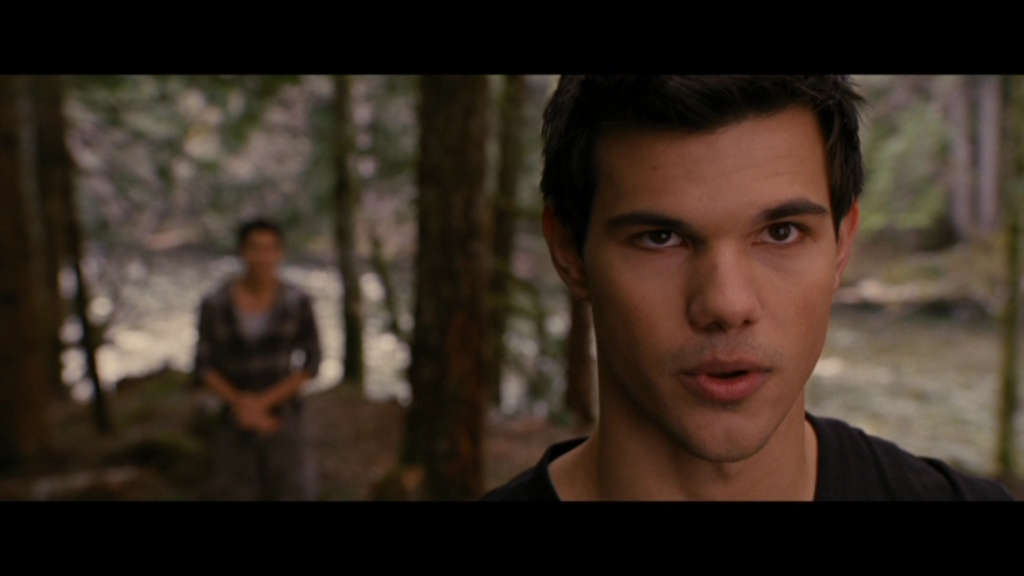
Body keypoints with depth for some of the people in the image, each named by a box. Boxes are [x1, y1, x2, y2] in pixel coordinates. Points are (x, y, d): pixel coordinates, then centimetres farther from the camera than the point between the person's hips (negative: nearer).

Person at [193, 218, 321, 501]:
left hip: (284, 416, 0)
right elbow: (205, 368, -6)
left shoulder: (297, 302, -10)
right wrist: (243, 404, -17)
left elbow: (311, 363, -9)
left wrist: (262, 402, -17)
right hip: (236, 422, 0)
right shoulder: (215, 304, -10)